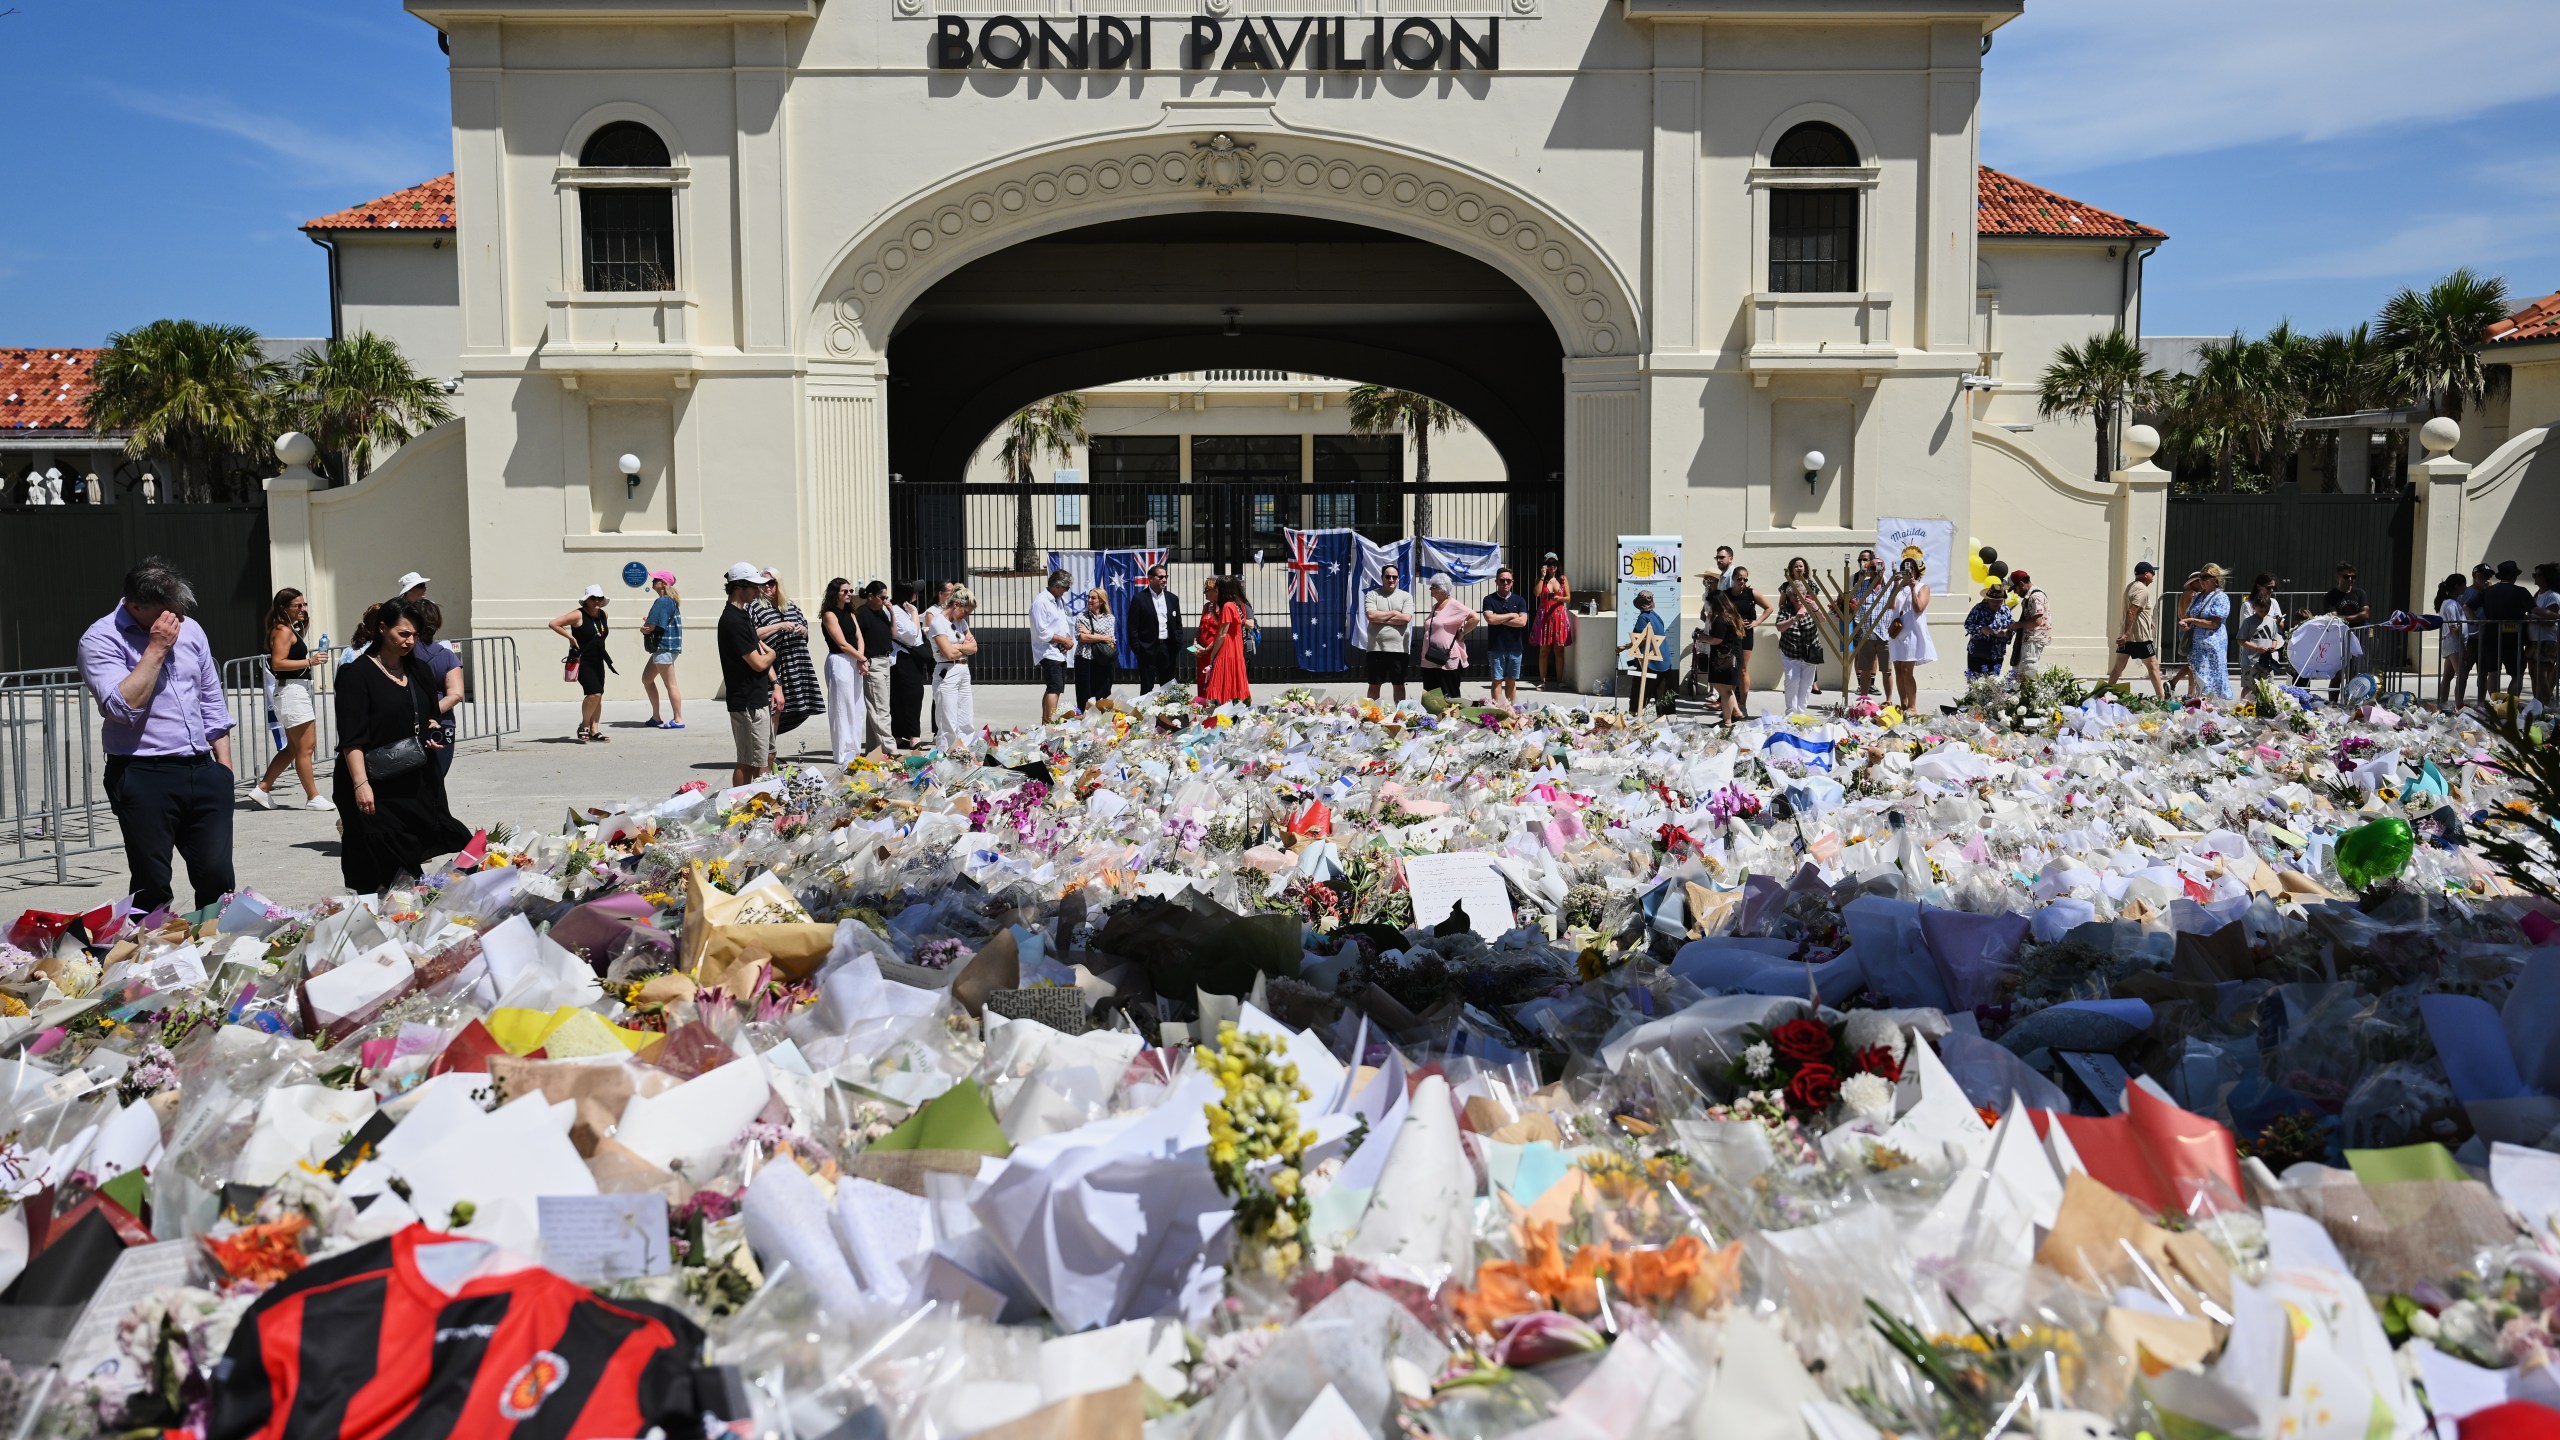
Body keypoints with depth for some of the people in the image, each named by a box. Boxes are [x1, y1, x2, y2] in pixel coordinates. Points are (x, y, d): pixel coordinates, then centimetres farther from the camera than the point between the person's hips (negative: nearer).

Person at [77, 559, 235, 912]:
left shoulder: (190, 630, 12)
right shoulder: (100, 640, -7)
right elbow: (123, 707, -20)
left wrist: (224, 765, 14)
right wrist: (156, 648, -17)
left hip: (202, 772, 5)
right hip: (144, 777, -5)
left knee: (218, 879, 5)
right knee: (152, 888, -1)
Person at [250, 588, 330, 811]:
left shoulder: (291, 630, 18)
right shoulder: (283, 630, -12)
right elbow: (278, 663, -21)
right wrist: (310, 662, -21)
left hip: (301, 690, 11)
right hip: (291, 690, -11)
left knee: (293, 748, 14)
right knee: (305, 747, -6)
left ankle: (262, 789, 18)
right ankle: (313, 798, -1)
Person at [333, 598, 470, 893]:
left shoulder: (419, 671, 13)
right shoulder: (357, 674, -8)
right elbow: (351, 738, -13)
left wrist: (433, 730, 3)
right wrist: (360, 784, -21)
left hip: (417, 780, 6)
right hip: (375, 786, -6)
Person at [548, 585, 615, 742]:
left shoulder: (603, 615, 9)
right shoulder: (578, 615, -11)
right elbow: (553, 624, -13)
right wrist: (570, 637, -15)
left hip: (598, 661, 7)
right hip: (582, 661, -7)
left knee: (598, 696, 5)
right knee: (594, 693, -18)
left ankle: (594, 730, 13)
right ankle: (584, 726, -1)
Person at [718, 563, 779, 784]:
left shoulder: (744, 614, 14)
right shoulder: (733, 621, -18)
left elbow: (760, 648, 16)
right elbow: (758, 663, -19)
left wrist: (774, 684, 8)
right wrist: (772, 654, 4)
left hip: (758, 698, 10)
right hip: (747, 703, -10)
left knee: (767, 756, 15)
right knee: (749, 762, -5)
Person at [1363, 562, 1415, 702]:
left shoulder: (1406, 597, 5)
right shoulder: (1372, 595, 4)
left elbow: (1406, 618, -10)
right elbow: (1372, 616, -12)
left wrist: (1381, 618, -9)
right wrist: (1394, 613, -7)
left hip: (1399, 649, 1)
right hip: (1376, 648, -1)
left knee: (1399, 685, 9)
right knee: (1374, 685, 6)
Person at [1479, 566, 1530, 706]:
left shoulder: (1519, 600, 5)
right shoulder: (1489, 600, -1)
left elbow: (1522, 621, -8)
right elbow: (1490, 619, -16)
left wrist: (1500, 620, -10)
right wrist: (1511, 616, -7)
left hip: (1515, 647, 2)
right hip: (1496, 647, -2)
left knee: (1511, 680, 9)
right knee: (1497, 680, 0)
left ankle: (1512, 707, 17)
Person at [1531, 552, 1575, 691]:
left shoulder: (1562, 579, 8)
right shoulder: (1541, 579, 6)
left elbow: (1568, 598, 6)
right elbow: (1537, 593, -13)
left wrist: (1559, 598, -14)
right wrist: (1542, 576, -11)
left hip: (1559, 616, 1)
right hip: (1544, 616, -1)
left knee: (1559, 650, 2)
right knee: (1544, 650, 1)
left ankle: (1559, 680, 7)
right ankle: (1542, 681, 5)